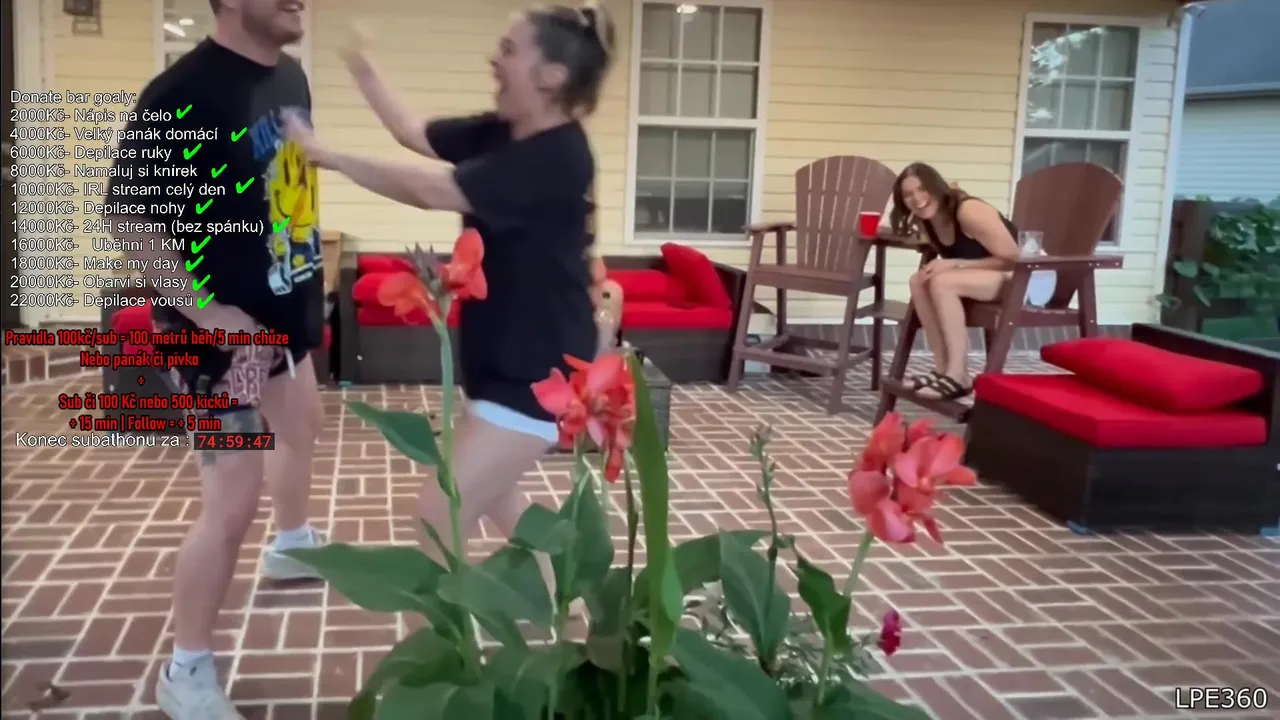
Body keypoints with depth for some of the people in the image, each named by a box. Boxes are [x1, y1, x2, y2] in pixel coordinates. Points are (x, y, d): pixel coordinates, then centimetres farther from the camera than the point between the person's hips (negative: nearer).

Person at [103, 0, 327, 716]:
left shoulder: (291, 76, 0)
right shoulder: (183, 92, -24)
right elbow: (127, 214, -22)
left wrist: (309, 279, 16)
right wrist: (203, 308, -27)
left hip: (288, 308, 9)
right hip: (225, 325, -9)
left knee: (303, 426, 29)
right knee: (234, 500, -6)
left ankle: (293, 544, 59)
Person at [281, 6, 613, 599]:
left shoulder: (556, 157, -24)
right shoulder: (500, 135, 3)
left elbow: (432, 192, -28)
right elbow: (414, 132, 14)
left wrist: (328, 157, -21)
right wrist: (363, 69, 9)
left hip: (537, 371, -10)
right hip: (503, 358, 10)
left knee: (440, 515, -6)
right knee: (490, 491, 28)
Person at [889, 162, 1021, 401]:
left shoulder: (969, 211, -22)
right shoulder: (927, 221, 3)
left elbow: (1014, 259, -21)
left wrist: (955, 264, -24)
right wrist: (941, 266, -9)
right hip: (987, 279, 8)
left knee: (942, 283, -27)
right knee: (919, 282, -10)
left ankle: (958, 377, -24)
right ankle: (944, 369, -10)